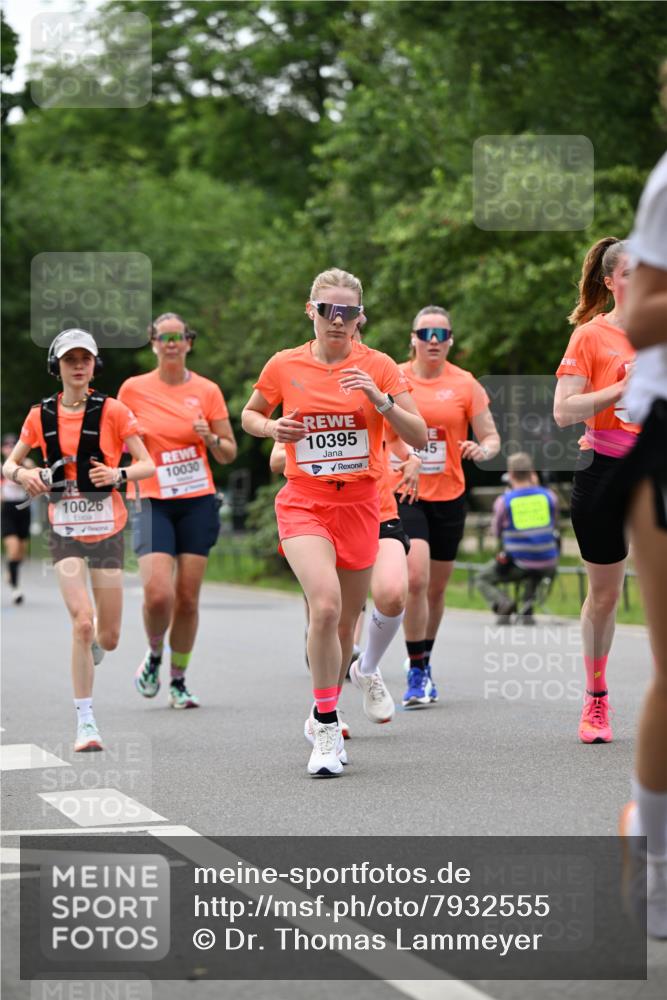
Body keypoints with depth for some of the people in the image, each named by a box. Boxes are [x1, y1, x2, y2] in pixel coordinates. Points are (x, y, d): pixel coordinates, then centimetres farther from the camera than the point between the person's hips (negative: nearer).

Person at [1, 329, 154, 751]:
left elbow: (148, 465, -3)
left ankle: (94, 644, 44)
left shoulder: (112, 410, -4)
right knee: (82, 622, -18)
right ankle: (86, 723, -10)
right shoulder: (41, 415, 3)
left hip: (107, 529, 0)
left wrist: (119, 475, -23)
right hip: (65, 530, 0)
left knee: (107, 637, 4)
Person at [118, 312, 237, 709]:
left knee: (188, 598, 1)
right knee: (158, 593, -17)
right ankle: (154, 655, 13)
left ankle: (179, 681, 17)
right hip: (154, 503, -1)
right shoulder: (134, 389, 1)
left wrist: (211, 439, -12)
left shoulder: (207, 390, 3)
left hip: (198, 502, 1)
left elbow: (230, 453, 7)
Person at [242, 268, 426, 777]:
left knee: (345, 623, 10)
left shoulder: (378, 366, -1)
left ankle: (326, 713, 35)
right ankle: (327, 728, -15)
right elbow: (249, 415, 17)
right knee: (326, 604, -25)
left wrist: (380, 400, -19)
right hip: (303, 502, -2)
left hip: (359, 503, 2)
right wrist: (273, 428, -5)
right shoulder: (284, 366, 0)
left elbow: (420, 437, -5)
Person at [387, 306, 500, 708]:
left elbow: (492, 438, 3)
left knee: (436, 589, 11)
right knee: (415, 577, -20)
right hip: (404, 493, -2)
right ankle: (418, 672, -11)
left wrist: (482, 450, -18)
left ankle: (425, 663, 33)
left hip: (449, 496, 2)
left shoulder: (465, 384, 2)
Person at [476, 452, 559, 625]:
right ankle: (526, 611, 16)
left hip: (517, 564, -3)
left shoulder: (504, 501, -8)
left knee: (482, 579, 22)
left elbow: (496, 532, 10)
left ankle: (503, 604, -7)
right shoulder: (549, 496, 0)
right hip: (548, 564, 3)